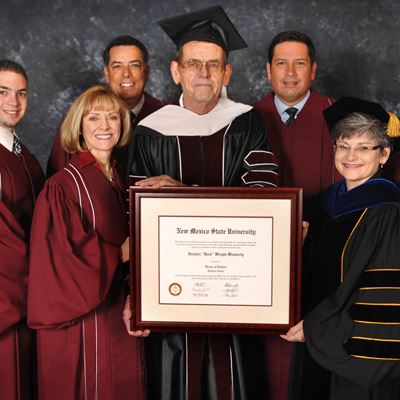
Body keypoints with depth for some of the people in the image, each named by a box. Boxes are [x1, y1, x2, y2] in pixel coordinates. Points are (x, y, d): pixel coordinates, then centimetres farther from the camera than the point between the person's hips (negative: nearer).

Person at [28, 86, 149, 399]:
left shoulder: (120, 180, 9)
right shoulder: (63, 186, -12)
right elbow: (61, 260, -18)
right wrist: (120, 253, -12)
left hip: (121, 317, 6)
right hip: (82, 321, -6)